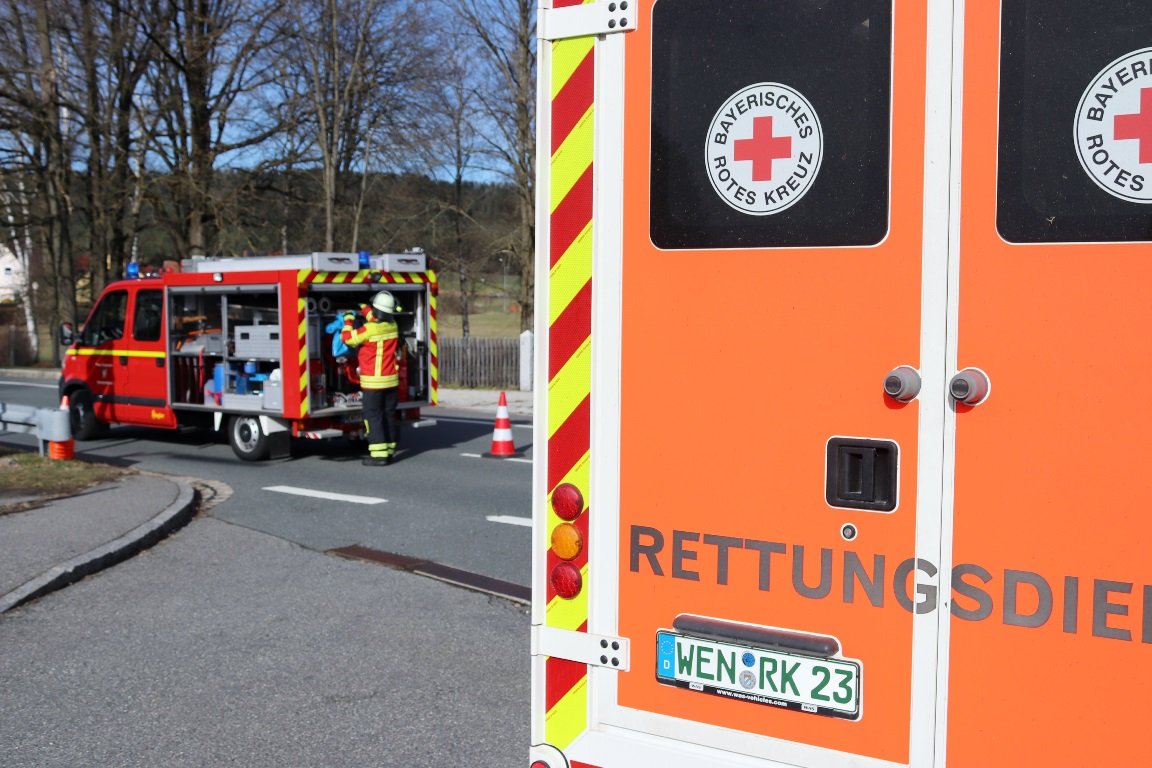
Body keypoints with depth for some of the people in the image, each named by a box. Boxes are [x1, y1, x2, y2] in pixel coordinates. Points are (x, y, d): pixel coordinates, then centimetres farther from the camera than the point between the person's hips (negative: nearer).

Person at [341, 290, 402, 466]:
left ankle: (379, 455, -6)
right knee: (389, 415, 12)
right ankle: (389, 451, 18)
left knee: (373, 416, -3)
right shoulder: (392, 326, 3)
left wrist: (348, 319, 8)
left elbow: (347, 338, -7)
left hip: (373, 381, -7)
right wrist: (364, 307, 37)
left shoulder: (370, 329, -18)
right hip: (391, 380, 7)